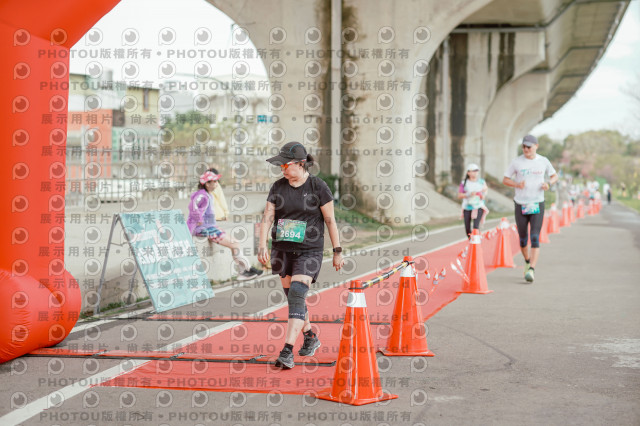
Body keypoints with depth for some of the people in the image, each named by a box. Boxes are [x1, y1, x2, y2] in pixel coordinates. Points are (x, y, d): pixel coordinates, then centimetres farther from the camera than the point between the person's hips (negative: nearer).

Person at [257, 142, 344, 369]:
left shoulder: (318, 186, -8)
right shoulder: (278, 187, 4)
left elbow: (330, 220, -4)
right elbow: (267, 217, -2)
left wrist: (337, 251, -3)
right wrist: (262, 244, -16)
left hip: (309, 251, -5)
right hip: (282, 249, 5)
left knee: (296, 297, -16)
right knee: (293, 298, 14)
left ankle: (287, 352, -19)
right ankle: (311, 338, 36)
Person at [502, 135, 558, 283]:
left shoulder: (543, 161, 3)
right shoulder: (516, 162, 0)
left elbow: (555, 176, 16)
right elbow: (505, 179, 4)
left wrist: (548, 183, -6)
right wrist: (517, 184, -16)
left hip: (538, 204, -1)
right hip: (520, 205, 1)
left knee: (535, 238, -13)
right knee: (523, 239, 8)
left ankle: (531, 270, -18)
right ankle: (527, 261, 35)